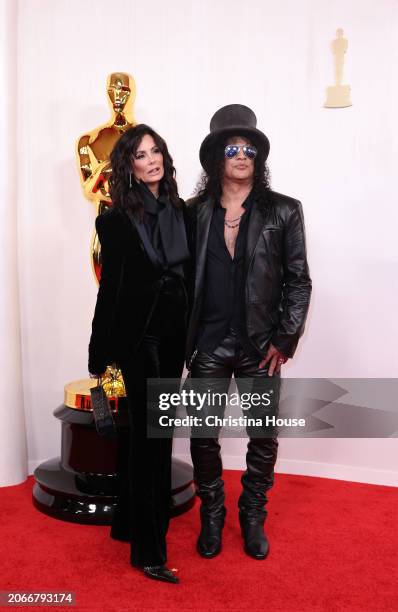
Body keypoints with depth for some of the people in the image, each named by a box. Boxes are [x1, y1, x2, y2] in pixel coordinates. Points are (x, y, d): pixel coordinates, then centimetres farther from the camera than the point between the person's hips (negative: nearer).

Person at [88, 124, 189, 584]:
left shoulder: (179, 210, 7)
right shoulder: (117, 219, -9)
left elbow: (187, 273, 9)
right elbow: (111, 286, -8)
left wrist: (191, 335, 8)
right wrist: (101, 352, -6)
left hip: (172, 333, 6)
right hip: (138, 334, -6)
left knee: (150, 429, 15)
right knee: (150, 432, -3)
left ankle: (129, 522, 33)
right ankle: (148, 549, 10)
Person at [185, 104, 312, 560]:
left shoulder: (283, 212, -1)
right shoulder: (195, 212, 2)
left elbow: (298, 281, 0)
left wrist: (285, 340, -6)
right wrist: (184, 339, 0)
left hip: (261, 347, 0)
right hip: (208, 346, 1)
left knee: (264, 438, 9)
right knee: (203, 436, 8)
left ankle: (253, 518, 32)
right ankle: (211, 517, 32)